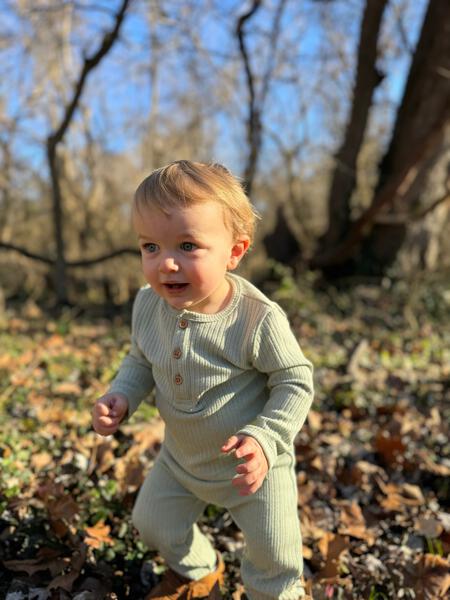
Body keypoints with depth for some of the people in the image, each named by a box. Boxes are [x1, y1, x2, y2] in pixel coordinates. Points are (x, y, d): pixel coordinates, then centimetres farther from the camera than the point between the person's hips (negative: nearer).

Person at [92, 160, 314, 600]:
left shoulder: (259, 319, -32)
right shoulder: (148, 305, -16)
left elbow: (296, 382, -19)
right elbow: (140, 361, 3)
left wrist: (266, 438, -30)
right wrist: (121, 397, -14)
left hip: (252, 465, -5)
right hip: (180, 458, 5)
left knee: (274, 555, 8)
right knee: (152, 523, 23)